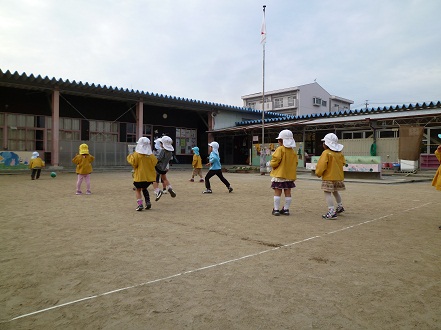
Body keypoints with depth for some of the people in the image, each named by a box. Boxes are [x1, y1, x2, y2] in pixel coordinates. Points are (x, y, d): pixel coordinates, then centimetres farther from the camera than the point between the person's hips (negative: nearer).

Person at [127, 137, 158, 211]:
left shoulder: (136, 154, -12)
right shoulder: (151, 155, -1)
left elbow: (133, 162, -13)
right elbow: (155, 163, 6)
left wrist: (130, 157, 5)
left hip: (140, 176, -4)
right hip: (149, 176, 4)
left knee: (138, 190, 9)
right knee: (144, 188, 25)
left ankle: (140, 204, -7)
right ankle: (148, 202, 14)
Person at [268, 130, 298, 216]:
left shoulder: (280, 149, -12)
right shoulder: (293, 151, 6)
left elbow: (275, 161, -18)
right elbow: (295, 163, 8)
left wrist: (271, 164, 2)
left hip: (279, 174, -6)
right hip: (290, 175, 6)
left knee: (277, 192, -1)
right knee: (288, 192, 10)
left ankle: (276, 209, 1)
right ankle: (286, 209, 16)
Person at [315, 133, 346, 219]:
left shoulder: (326, 153, -15)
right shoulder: (339, 153, 8)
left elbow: (322, 165, -18)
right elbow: (342, 163, 14)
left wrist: (318, 173, -4)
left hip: (328, 177, -8)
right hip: (338, 176, 8)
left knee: (327, 193, -8)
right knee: (335, 191, 27)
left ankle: (332, 212, -16)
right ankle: (340, 207, 42)